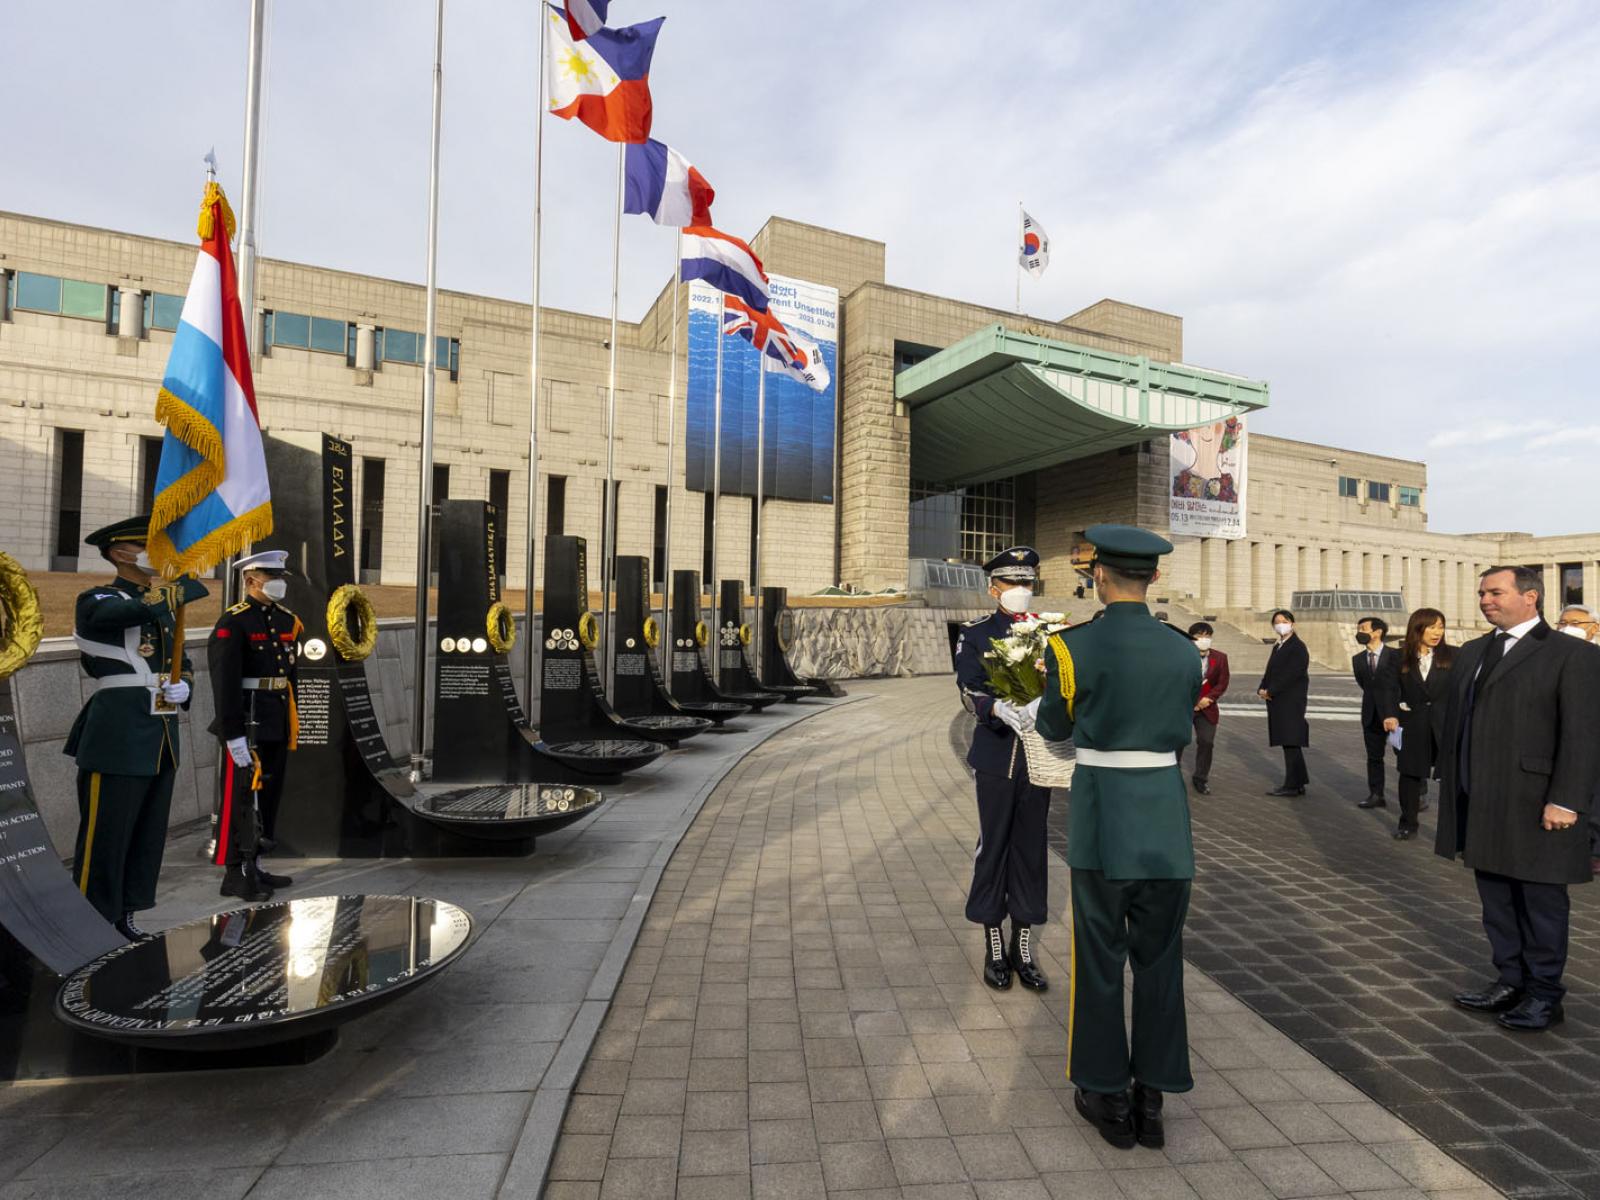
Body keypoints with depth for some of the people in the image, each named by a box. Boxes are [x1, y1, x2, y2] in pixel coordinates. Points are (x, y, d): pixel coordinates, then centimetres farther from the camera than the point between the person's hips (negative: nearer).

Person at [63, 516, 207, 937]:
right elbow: (138, 611, -28)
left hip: (162, 737, 7)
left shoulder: (163, 607, 16)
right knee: (105, 835, 0)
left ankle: (122, 916, 25)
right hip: (118, 738, -7)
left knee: (148, 834, 12)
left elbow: (183, 664, 22)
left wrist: (184, 687, 1)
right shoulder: (95, 601, -5)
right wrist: (187, 584, -19)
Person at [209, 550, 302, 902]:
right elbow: (225, 683, -17)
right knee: (242, 797, 0)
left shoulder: (287, 620, 11)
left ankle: (254, 866, 27)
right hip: (248, 722, -8)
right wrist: (234, 735, -20)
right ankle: (235, 874, 11)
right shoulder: (233, 624, -12)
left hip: (278, 724, 8)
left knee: (268, 794, 15)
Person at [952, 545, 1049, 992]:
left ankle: (1023, 949, 24)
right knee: (993, 848, 5)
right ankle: (994, 948, 21)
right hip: (996, 757, -3)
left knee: (1031, 849, 10)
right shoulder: (975, 634, -1)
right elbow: (969, 693, -13)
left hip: (1038, 756, 3)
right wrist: (999, 708, -33)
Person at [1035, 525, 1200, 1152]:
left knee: (1100, 958, 12)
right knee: (1159, 960, 16)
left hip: (1101, 818, -3)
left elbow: (1054, 728, 5)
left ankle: (1108, 1098, 25)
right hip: (1167, 818, 4)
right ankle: (1151, 1098, 27)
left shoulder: (1073, 646, -11)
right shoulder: (1184, 651, 2)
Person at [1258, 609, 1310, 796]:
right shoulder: (1277, 647, 16)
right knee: (1289, 743, 11)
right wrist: (1262, 689, -1)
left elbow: (1291, 675, -17)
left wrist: (1270, 692, -15)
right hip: (1279, 702, 8)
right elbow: (1270, 672, 16)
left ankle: (1292, 785, -1)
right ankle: (1298, 783, 18)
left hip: (1291, 702, -8)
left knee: (1291, 742, -5)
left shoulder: (1298, 647, -10)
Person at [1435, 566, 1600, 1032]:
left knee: (1541, 900, 6)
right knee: (1496, 898, 14)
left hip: (1535, 807, -6)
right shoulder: (1471, 653, 13)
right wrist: (1451, 784, 14)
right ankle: (1510, 981, 27)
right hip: (1480, 803, 6)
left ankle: (1544, 993, 20)